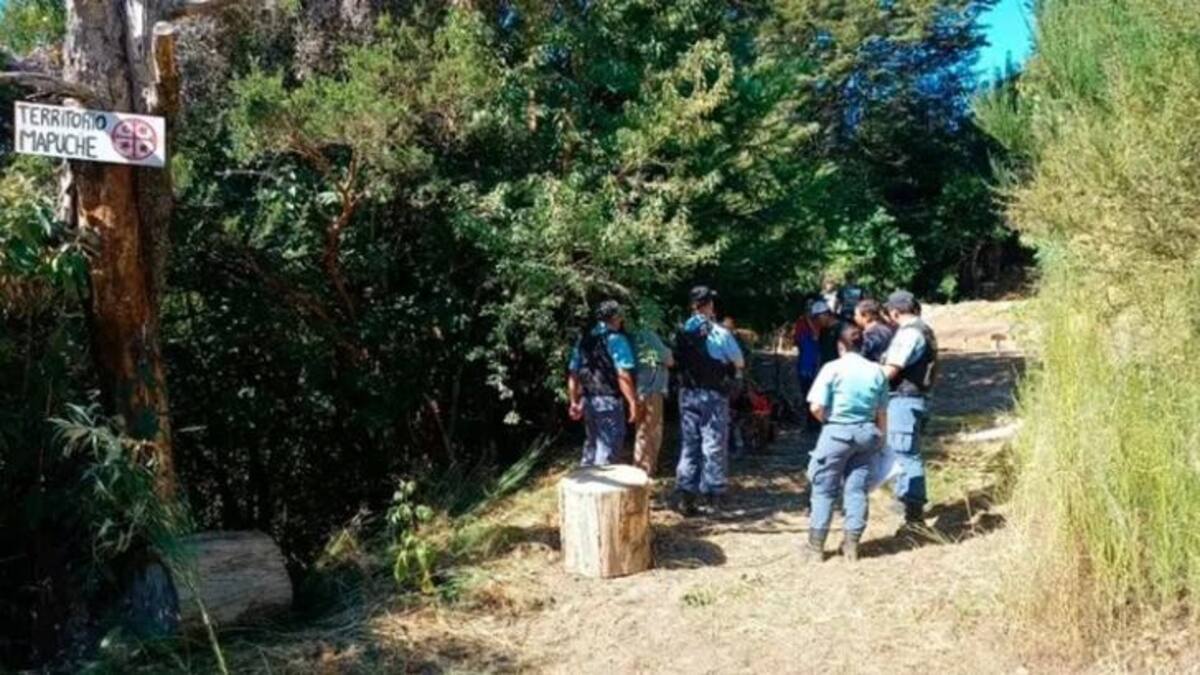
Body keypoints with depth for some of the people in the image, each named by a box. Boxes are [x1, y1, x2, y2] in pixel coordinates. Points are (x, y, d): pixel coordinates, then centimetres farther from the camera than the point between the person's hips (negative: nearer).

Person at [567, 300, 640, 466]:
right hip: (609, 402, -7)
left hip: (588, 401, 7)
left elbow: (573, 376, 12)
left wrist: (574, 402, 18)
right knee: (609, 448, -1)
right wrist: (632, 402, -14)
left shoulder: (584, 341, 11)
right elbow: (623, 376, -18)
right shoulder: (616, 339, -10)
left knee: (592, 444, 19)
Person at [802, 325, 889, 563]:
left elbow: (816, 408, -14)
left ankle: (816, 546, 9)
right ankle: (851, 544, 16)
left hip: (837, 432, -3)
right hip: (866, 433, 4)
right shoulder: (876, 371, 3)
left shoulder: (833, 369, -9)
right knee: (857, 488, 11)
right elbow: (882, 413, 5)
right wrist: (880, 436, 18)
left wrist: (828, 420, 6)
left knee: (824, 489, 6)